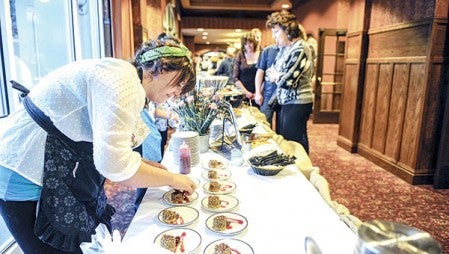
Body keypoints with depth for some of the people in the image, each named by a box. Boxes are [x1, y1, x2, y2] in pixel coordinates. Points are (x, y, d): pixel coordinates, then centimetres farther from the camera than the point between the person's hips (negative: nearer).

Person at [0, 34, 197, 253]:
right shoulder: (123, 77, -23)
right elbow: (115, 166, -30)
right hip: (27, 180, -9)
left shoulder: (129, 81, 9)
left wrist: (148, 165, 4)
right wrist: (172, 179, -16)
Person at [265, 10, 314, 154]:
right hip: (286, 102, 9)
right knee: (284, 138, 16)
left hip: (297, 103, -9)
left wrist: (276, 76, -4)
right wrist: (277, 76, -8)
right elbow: (271, 72, 14)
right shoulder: (284, 48, 9)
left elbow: (287, 81, -23)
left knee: (294, 141, 0)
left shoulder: (300, 49, -18)